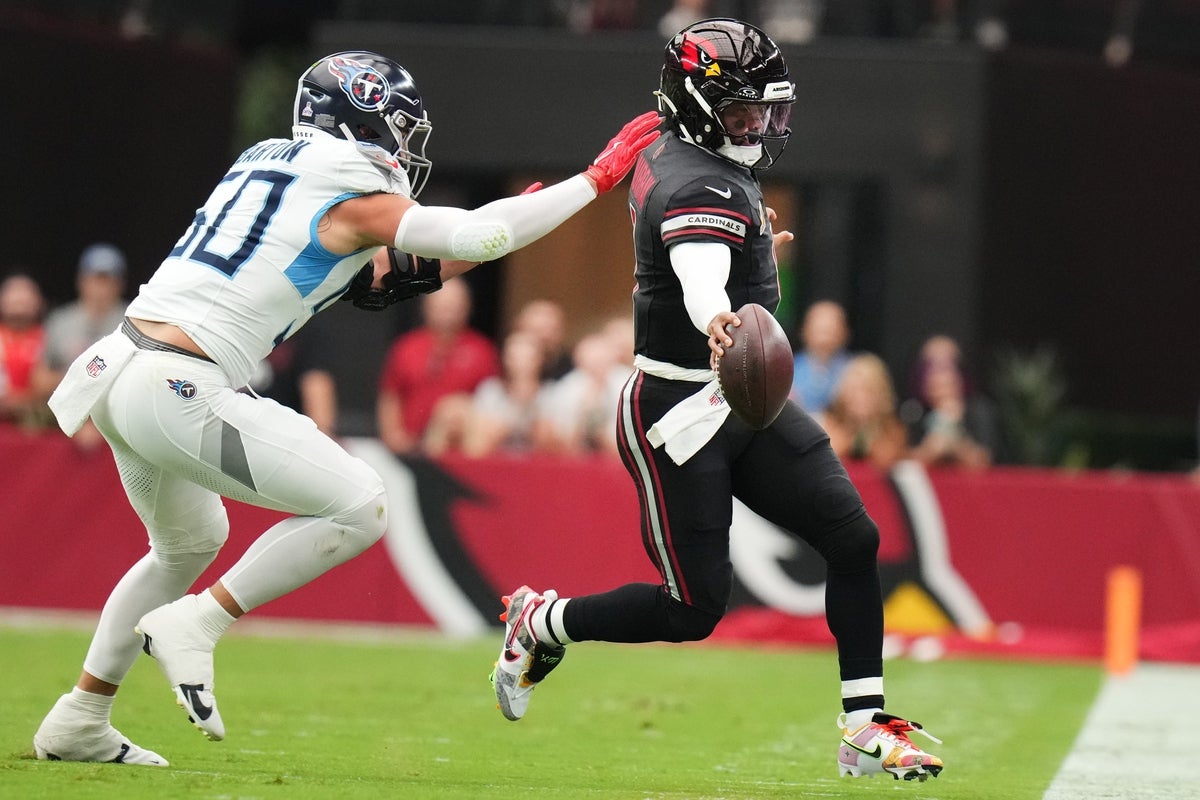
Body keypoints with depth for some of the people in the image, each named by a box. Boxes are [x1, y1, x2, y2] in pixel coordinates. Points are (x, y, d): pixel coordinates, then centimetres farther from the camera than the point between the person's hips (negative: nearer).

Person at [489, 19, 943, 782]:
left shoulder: (667, 156, 7)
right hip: (678, 414, -10)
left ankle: (864, 728, -1)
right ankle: (543, 623, 20)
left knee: (855, 539, -3)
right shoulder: (706, 190, -23)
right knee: (694, 610, -5)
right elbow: (700, 281, -45)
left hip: (744, 404, 10)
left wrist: (752, 243, 44)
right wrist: (719, 327, -65)